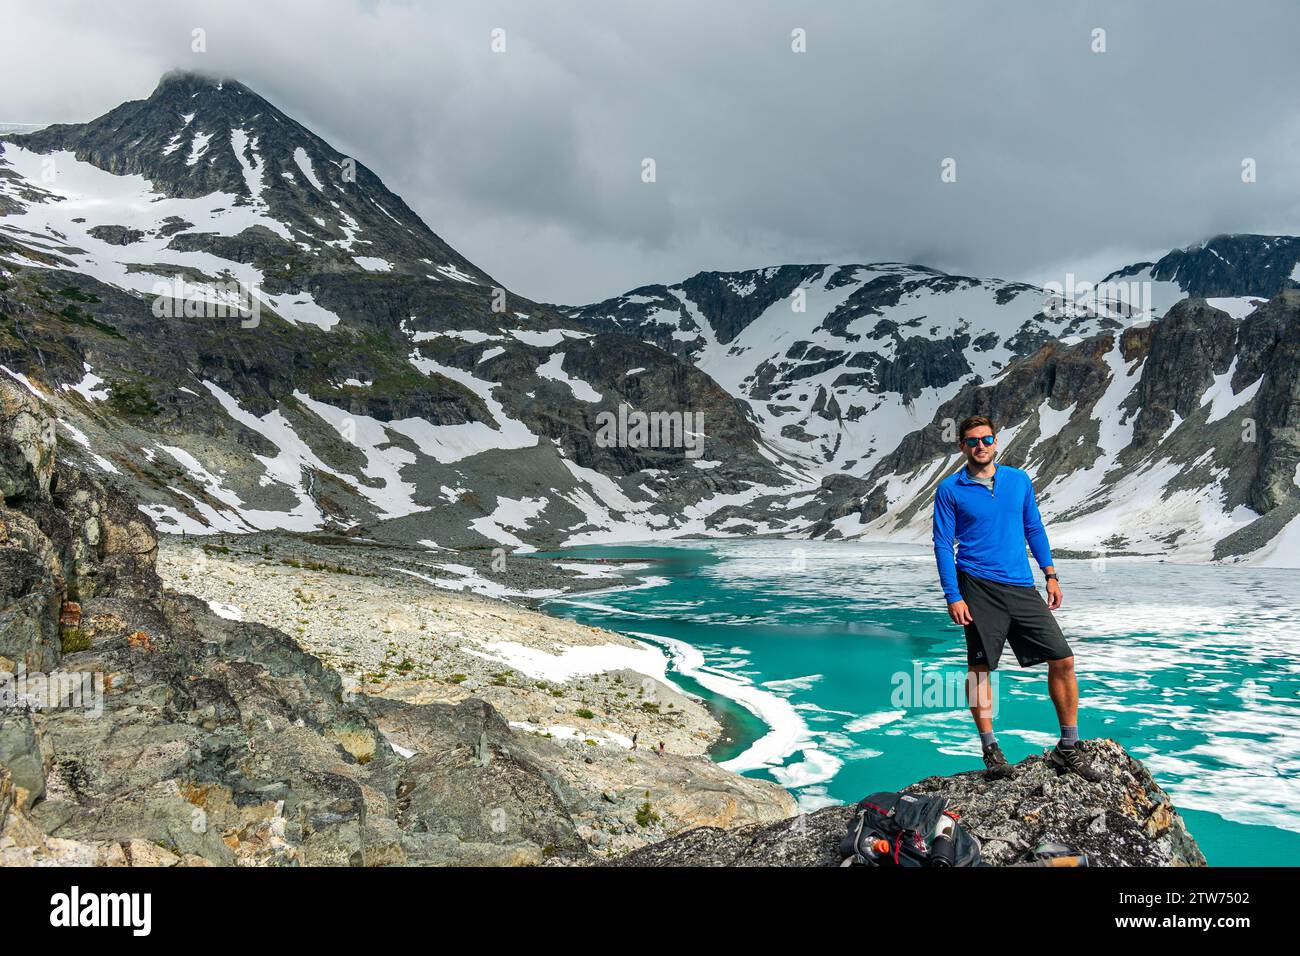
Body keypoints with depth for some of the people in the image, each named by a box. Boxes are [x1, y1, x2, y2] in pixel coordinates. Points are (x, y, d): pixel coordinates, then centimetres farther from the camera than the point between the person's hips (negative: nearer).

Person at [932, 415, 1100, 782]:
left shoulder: (1019, 480, 11)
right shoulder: (949, 490, 0)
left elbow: (1034, 529, 18)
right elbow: (943, 545, -2)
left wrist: (1051, 575, 10)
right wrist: (953, 596, -9)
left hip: (1022, 587, 4)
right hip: (979, 588, -3)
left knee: (1063, 659, 0)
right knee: (979, 667, -1)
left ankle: (1067, 749, 13)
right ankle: (990, 749, 13)